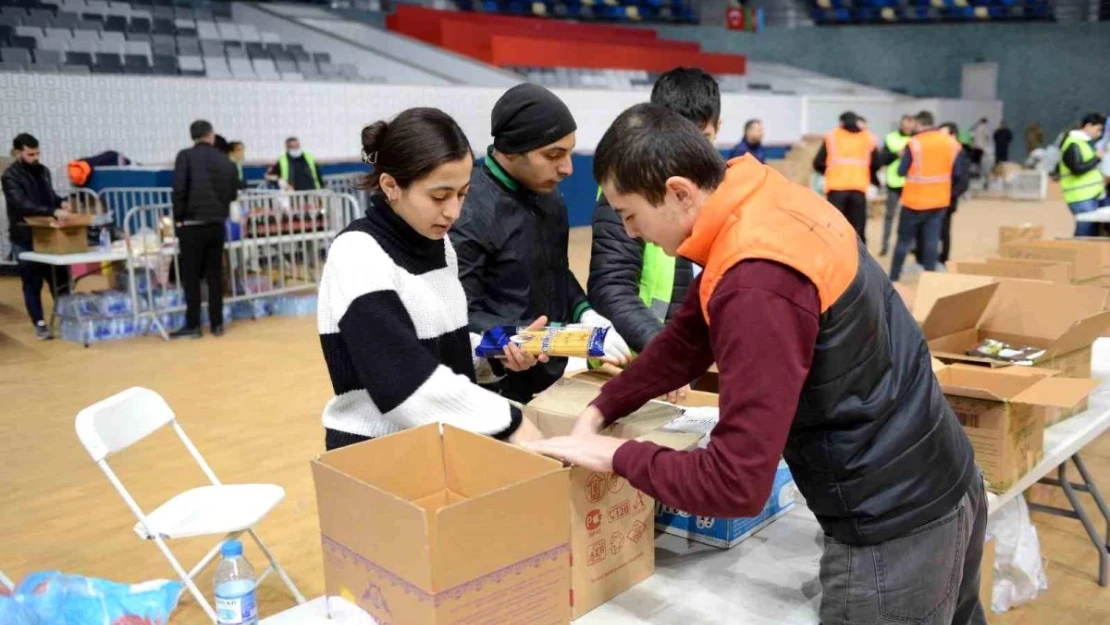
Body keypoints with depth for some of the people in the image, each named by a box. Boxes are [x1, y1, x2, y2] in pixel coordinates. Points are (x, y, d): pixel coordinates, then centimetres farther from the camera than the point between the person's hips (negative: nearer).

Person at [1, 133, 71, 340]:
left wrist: (61, 202, -2)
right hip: (25, 239, -6)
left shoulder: (43, 170, 8)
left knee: (60, 279, 11)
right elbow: (22, 205, -26)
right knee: (32, 284, 4)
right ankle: (40, 325, 12)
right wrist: (53, 212, -37)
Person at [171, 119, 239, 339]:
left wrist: (178, 218, -3)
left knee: (191, 275, 2)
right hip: (217, 224, 4)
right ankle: (216, 324, 12)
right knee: (215, 275, 9)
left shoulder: (186, 156, -4)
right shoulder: (226, 161, 8)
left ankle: (193, 325, 4)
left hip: (193, 224, -4)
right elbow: (233, 193, 14)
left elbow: (179, 189, -11)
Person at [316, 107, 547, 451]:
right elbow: (410, 381, -24)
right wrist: (510, 423, -23)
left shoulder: (437, 243, 5)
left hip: (445, 440, 7)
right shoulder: (357, 256, -16)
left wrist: (497, 353, -3)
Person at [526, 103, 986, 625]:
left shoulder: (758, 285, -30)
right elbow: (690, 334, 9)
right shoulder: (764, 203, -1)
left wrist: (617, 456, -15)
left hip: (894, 525, -9)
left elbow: (737, 484, -29)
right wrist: (599, 411, 8)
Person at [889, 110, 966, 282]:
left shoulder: (914, 143, -12)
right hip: (940, 201, 3)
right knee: (931, 241, 7)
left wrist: (904, 157, 10)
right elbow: (959, 173, 6)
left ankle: (893, 277, 12)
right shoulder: (952, 143, 2)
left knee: (904, 239, 8)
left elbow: (902, 171, -9)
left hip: (914, 200, -3)